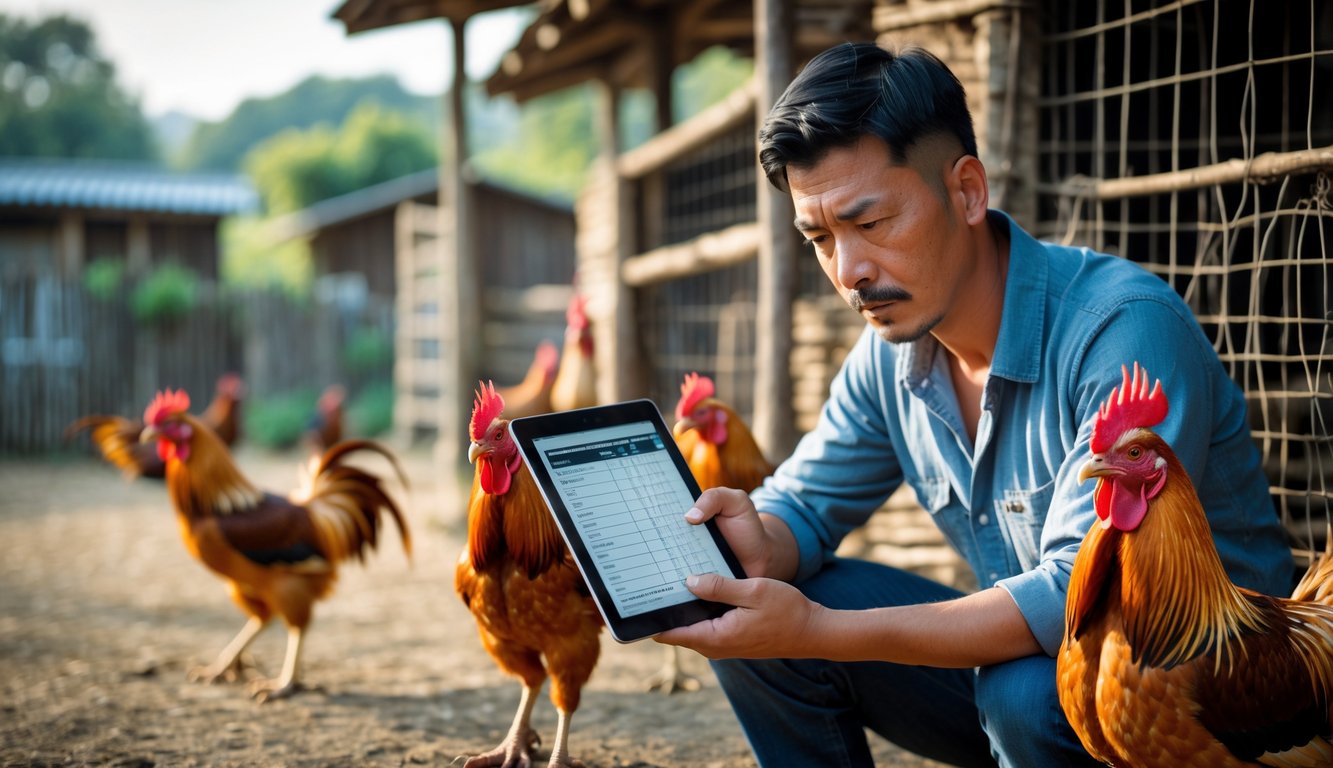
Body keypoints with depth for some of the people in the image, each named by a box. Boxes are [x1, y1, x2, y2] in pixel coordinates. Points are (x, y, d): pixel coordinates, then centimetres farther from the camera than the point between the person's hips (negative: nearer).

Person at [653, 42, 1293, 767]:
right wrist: (756, 549, -19)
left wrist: (821, 632, -38)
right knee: (749, 624, -7)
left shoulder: (1125, 328, -27)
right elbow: (802, 506, 8)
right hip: (1018, 651, 6)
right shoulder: (887, 357, -3)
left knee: (1030, 687, -37)